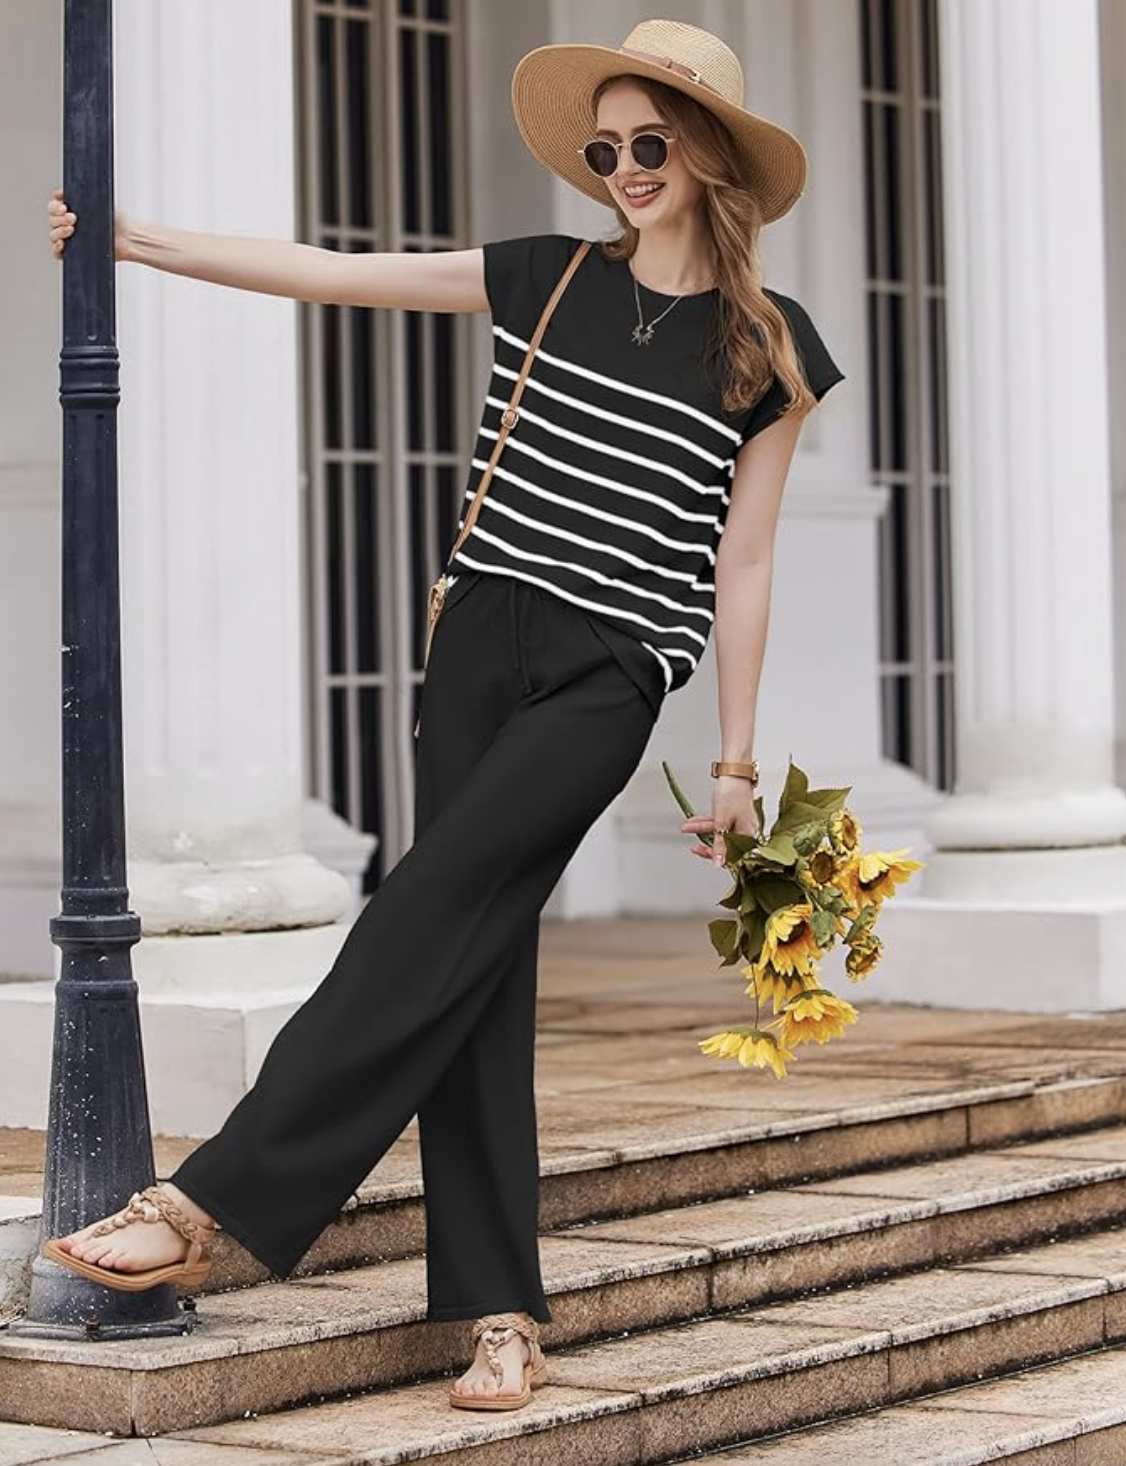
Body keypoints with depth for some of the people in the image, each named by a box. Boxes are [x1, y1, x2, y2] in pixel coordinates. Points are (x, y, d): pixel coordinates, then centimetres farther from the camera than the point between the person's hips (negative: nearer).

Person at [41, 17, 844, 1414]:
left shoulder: (768, 348, 4)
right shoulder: (544, 280, 9)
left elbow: (739, 564, 6)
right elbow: (329, 274, 8)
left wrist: (736, 760, 5)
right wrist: (136, 239, 3)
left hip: (607, 675, -3)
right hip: (483, 635, 3)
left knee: (429, 913, -18)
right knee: (476, 962, -3)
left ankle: (213, 1203, -21)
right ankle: (501, 1312, 0)